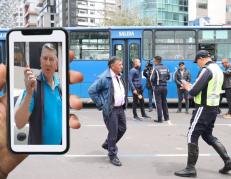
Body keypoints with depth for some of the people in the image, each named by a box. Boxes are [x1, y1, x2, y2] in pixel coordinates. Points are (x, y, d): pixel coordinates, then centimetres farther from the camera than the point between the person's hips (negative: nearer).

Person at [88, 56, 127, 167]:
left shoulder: (120, 76, 8)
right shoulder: (104, 78, -17)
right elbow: (91, 91, -15)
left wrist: (124, 103, 15)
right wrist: (100, 104, -12)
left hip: (120, 108, 8)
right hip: (111, 110, -8)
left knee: (122, 129, 15)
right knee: (113, 132, -1)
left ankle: (108, 144, 37)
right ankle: (112, 155, 15)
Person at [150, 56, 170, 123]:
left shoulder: (155, 68, -13)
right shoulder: (166, 68, 3)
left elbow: (152, 79, -15)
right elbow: (168, 77, 9)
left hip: (157, 87, -5)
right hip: (164, 87, 5)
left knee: (158, 102, 0)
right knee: (164, 102, 17)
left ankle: (159, 119, 0)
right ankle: (166, 117, 25)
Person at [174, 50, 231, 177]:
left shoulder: (207, 70, -16)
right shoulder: (218, 69, 13)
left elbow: (194, 92, -21)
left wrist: (188, 88, 1)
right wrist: (192, 87, 11)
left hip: (204, 108, -9)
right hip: (213, 107, 9)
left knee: (192, 136, -3)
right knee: (208, 136, 19)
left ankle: (190, 168, 1)